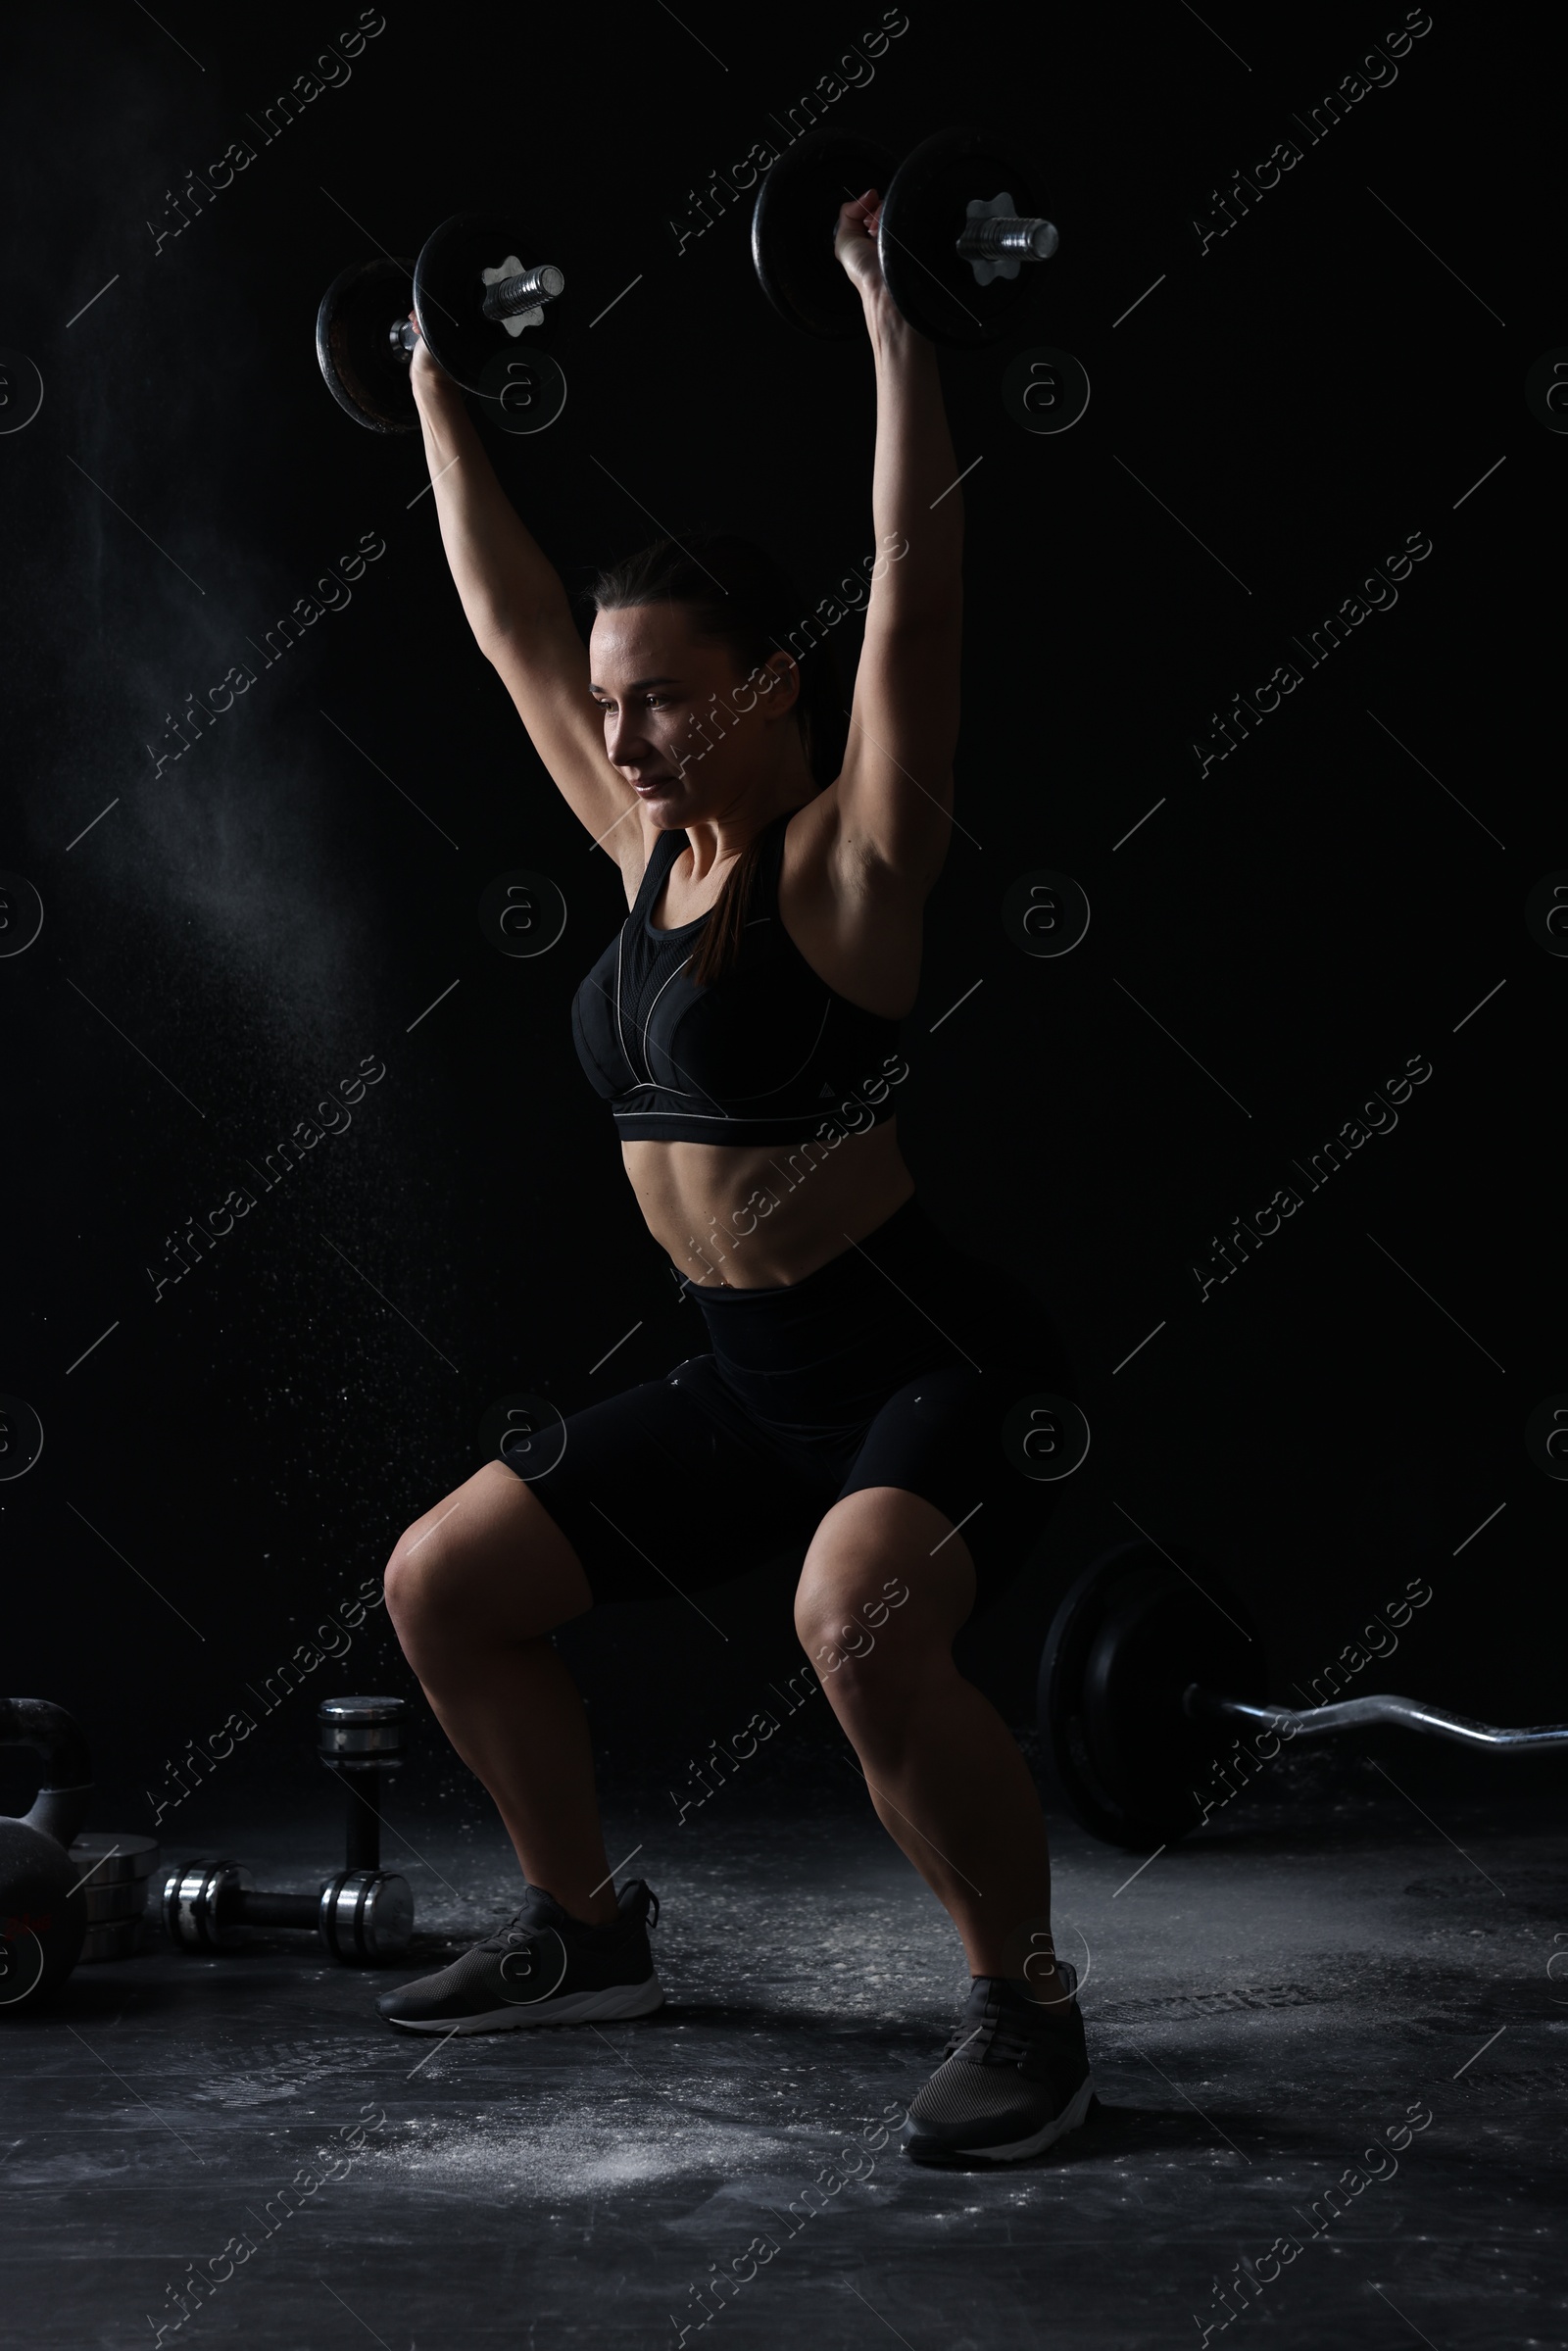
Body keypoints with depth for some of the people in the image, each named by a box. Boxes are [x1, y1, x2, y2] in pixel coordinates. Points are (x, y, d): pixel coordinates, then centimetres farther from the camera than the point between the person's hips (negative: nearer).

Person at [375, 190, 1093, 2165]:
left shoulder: (850, 855, -12)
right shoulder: (651, 846, 6)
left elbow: (914, 577, -23)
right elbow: (509, 619, 14)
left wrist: (892, 305, -24)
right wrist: (435, 393, 18)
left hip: (936, 1364, -8)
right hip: (745, 1374, 8)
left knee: (859, 1619, -35)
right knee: (440, 1582, 9)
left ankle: (1025, 2002, -14)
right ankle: (584, 1929, 27)